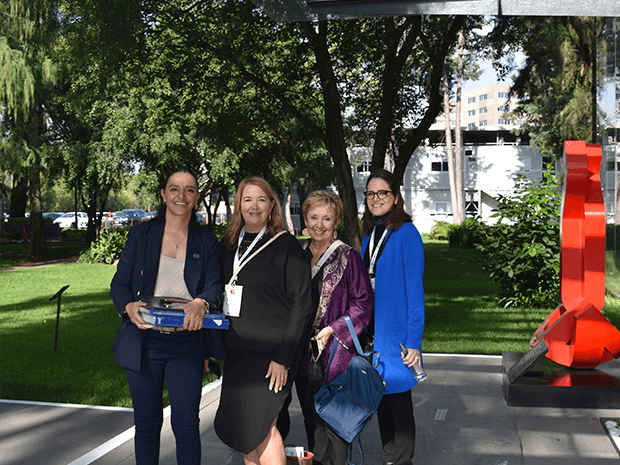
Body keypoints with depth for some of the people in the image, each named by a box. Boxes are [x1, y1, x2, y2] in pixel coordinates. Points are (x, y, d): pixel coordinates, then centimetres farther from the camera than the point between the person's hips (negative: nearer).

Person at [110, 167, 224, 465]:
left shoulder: (206, 242, 7)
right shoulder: (141, 235, 6)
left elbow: (215, 286, -3)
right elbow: (119, 284, 3)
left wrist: (200, 303, -27)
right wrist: (129, 306, -20)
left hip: (187, 343, 0)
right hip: (144, 341, 1)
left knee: (186, 423, 0)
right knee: (146, 421, 12)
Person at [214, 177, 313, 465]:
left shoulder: (286, 246, -7)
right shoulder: (228, 246, 11)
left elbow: (301, 303, -10)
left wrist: (284, 358, -15)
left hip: (272, 353, -6)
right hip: (236, 351, 6)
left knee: (259, 427, -5)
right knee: (243, 429, 9)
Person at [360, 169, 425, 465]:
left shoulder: (406, 233, -10)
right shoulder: (368, 236, 10)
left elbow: (414, 290, -13)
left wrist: (414, 341, -16)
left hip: (396, 330, -6)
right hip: (371, 329, 7)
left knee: (398, 398, 3)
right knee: (380, 397, 14)